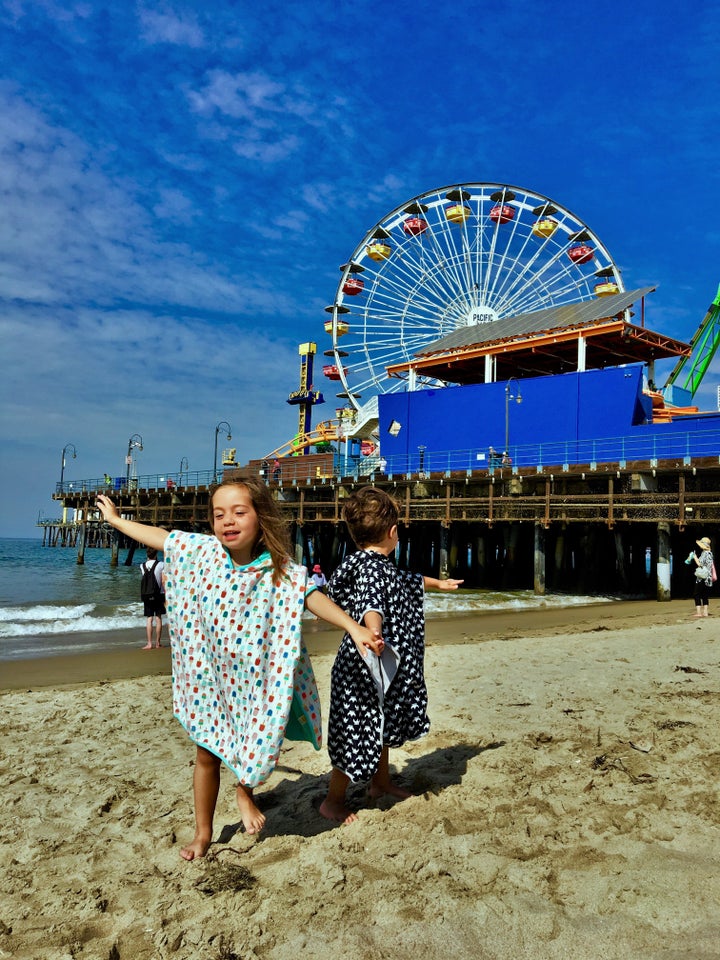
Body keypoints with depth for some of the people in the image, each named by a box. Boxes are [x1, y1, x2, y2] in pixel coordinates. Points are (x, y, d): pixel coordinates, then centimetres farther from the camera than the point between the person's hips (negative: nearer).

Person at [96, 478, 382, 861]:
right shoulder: (202, 552, -9)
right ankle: (202, 833, 33)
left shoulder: (280, 572, -19)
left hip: (256, 678, -2)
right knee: (206, 755, 13)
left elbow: (314, 597, -31)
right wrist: (116, 520, 17)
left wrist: (355, 628, -46)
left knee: (255, 745, 10)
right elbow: (160, 537, 5)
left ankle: (245, 793, 44)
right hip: (209, 673, 3)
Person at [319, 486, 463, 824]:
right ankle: (333, 800, 21)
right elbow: (371, 602, -45)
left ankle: (381, 782, 44)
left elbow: (408, 581, 30)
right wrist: (373, 632, -64)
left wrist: (438, 583, 45)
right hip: (362, 670, -10)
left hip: (384, 669, 10)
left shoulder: (382, 566, 8)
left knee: (383, 727, 25)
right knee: (357, 736, 3)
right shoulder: (370, 568, -24)